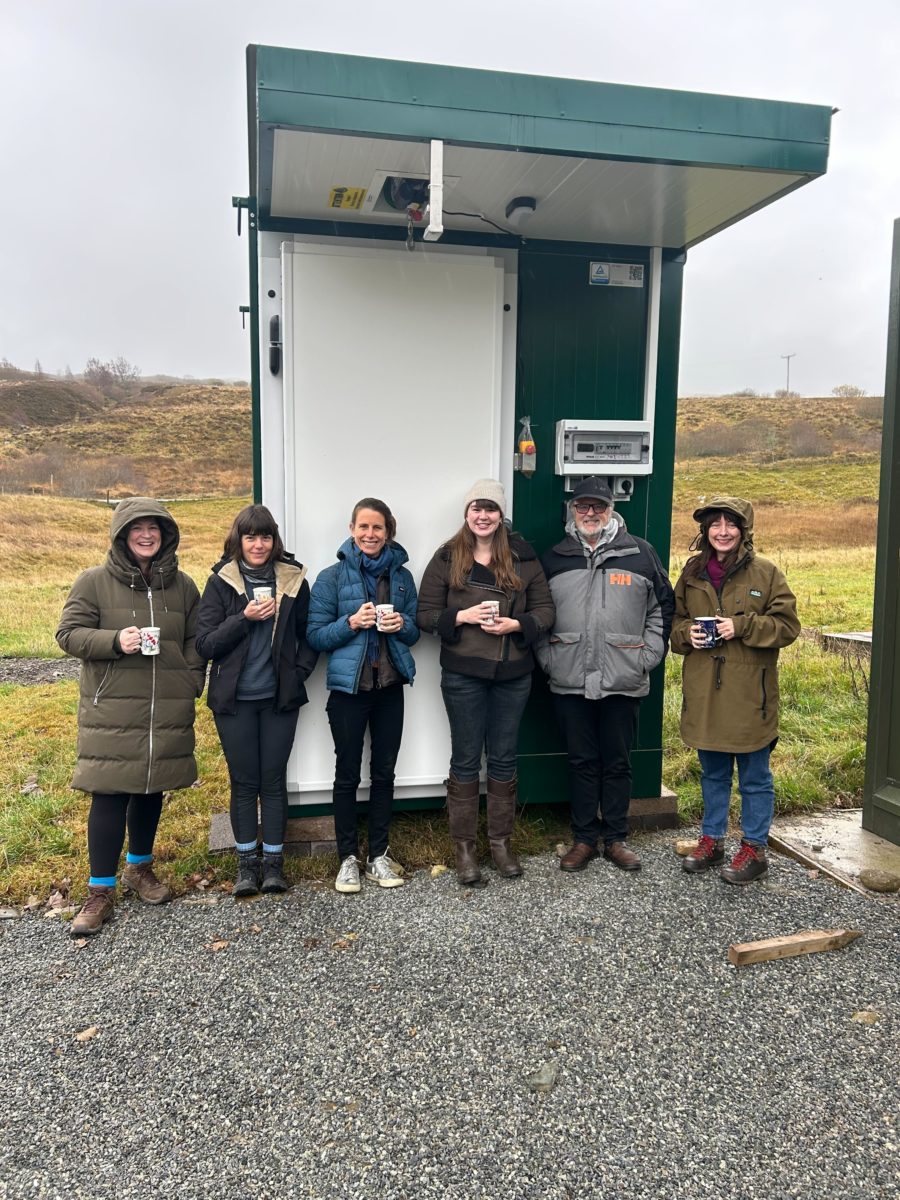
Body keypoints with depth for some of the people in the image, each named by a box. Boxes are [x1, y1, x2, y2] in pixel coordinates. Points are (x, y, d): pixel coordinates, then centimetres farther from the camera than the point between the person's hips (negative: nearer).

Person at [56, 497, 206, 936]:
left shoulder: (182, 585, 8)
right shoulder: (95, 581, -2)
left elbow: (196, 641, 13)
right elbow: (68, 632, -3)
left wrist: (191, 683, 1)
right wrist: (115, 641, -19)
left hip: (168, 713, 3)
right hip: (112, 711, -3)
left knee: (152, 789, 15)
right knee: (109, 795, -3)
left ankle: (139, 867, 36)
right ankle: (100, 892, 11)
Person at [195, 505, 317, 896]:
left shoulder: (293, 579, 1)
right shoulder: (221, 582, -2)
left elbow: (308, 635, 8)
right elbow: (204, 644, -7)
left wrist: (300, 672, -6)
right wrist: (244, 619, -18)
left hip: (280, 698, 1)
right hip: (235, 700, -1)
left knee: (274, 779, 8)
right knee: (244, 781, 8)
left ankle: (273, 861, 20)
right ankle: (247, 862, 22)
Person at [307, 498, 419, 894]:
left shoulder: (401, 575, 5)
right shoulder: (332, 577, -5)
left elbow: (414, 632, 11)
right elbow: (315, 636, -6)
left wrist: (401, 625, -11)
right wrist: (351, 623, -21)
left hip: (390, 686, 3)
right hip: (348, 687, -3)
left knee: (383, 772, 11)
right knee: (347, 774, 6)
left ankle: (379, 855, 24)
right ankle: (348, 858, 20)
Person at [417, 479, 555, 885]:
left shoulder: (522, 556, 3)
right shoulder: (447, 557, -1)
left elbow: (545, 609, 4)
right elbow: (426, 614, -1)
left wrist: (515, 624, -15)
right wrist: (462, 616, -18)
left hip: (513, 673, 2)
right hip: (462, 673, -1)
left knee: (504, 758, 12)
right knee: (465, 759, 6)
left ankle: (501, 841, 26)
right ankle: (464, 846, 19)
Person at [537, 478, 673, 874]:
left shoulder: (641, 553, 3)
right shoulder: (555, 558, 7)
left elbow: (662, 607, 8)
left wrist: (648, 656, 0)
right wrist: (547, 658, 1)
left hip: (623, 681, -1)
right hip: (570, 681, 1)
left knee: (618, 762, 10)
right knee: (581, 761, 10)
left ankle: (616, 838, 24)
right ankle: (585, 838, 23)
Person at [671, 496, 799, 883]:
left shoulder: (765, 572, -5)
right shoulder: (692, 572, 7)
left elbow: (787, 625, -7)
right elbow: (675, 620, 15)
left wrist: (742, 626, -19)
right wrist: (687, 633, -7)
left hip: (749, 695, -4)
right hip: (704, 693, 4)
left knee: (754, 777, 9)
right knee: (712, 773, 18)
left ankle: (754, 848, 23)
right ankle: (711, 840, 32)